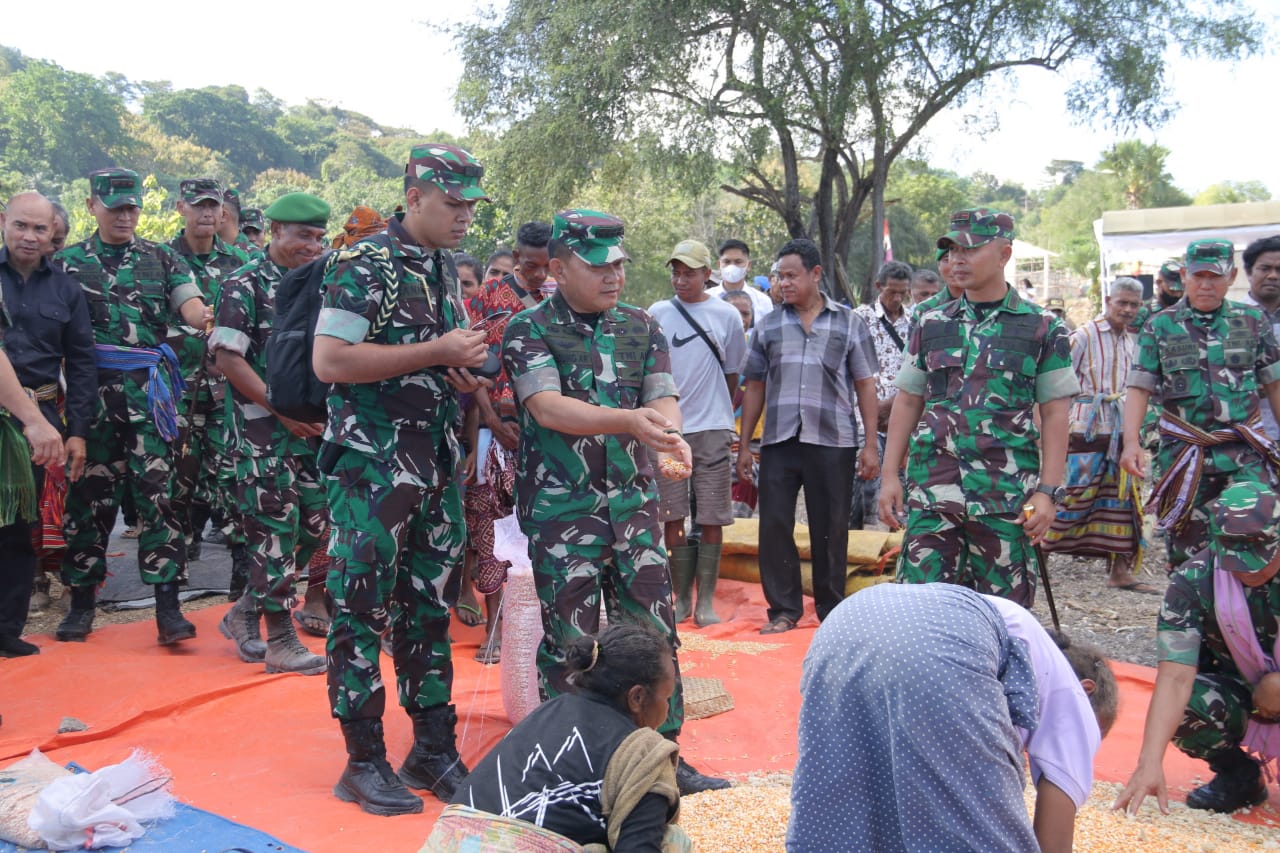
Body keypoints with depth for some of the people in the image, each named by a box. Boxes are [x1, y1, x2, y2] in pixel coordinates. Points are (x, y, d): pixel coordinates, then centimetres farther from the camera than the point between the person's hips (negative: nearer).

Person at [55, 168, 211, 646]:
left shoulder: (161, 259, 11)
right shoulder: (68, 262, 13)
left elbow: (189, 305, -4)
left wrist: (210, 317, -28)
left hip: (149, 390, -1)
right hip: (91, 389, 1)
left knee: (156, 491, -4)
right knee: (89, 493, 6)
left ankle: (167, 606, -2)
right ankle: (81, 602, 18)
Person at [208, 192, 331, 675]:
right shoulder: (246, 285, -7)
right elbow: (226, 357, -14)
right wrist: (283, 409, -17)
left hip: (312, 428, 7)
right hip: (262, 431, -7)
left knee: (312, 524, 9)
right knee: (275, 530, -3)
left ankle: (244, 614, 25)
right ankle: (281, 641, 7)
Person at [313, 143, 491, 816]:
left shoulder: (446, 270, 13)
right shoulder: (365, 266, -10)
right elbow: (329, 361, -20)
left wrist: (467, 371, 2)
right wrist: (436, 353, -19)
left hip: (437, 465, 8)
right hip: (372, 463, -7)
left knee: (429, 606, 13)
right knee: (362, 608, 0)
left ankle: (434, 748, 24)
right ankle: (363, 762, 12)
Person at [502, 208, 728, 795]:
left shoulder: (641, 327, 9)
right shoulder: (529, 330, -5)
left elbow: (663, 398, 0)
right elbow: (547, 407, -18)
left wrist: (667, 431, -25)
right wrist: (629, 420, -33)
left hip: (633, 500, 4)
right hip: (561, 506, -4)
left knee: (652, 629, 6)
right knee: (569, 639, 3)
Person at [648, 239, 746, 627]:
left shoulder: (727, 315, 4)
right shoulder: (657, 314, 4)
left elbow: (732, 373, 12)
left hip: (712, 429, 0)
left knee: (711, 519, 2)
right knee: (671, 518, 3)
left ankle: (706, 600, 11)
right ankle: (681, 597, 16)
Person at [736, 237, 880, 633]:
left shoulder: (848, 323, 6)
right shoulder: (768, 326, 10)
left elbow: (865, 385, 6)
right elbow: (755, 387, 12)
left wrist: (870, 444, 1)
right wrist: (744, 445, 9)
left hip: (832, 442, -2)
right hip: (779, 441, 2)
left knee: (830, 530, 6)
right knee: (774, 526, 1)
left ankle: (832, 611, 20)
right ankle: (784, 609, 14)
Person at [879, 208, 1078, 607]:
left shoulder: (1043, 329, 3)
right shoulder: (931, 324, 11)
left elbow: (1054, 416, 1)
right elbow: (908, 403, 12)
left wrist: (1048, 492, -6)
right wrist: (890, 476, 6)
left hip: (1006, 496, -2)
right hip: (932, 488, 2)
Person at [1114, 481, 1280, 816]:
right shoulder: (1193, 581, -21)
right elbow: (1175, 676, -30)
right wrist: (1150, 763, -39)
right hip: (1236, 692, 1)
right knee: (1183, 706, -30)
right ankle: (1238, 773, 1)